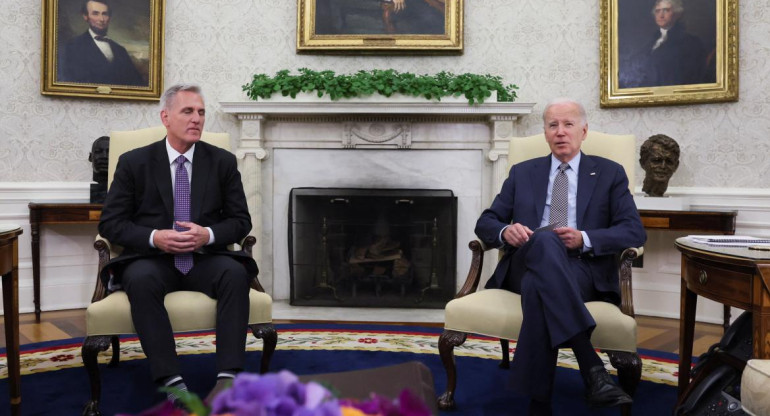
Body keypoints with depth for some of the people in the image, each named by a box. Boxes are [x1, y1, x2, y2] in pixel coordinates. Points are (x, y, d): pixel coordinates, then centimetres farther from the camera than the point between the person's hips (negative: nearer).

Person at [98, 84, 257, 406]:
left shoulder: (223, 161, 6)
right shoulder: (134, 162, 4)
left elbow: (241, 221, 5)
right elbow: (110, 223, 2)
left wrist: (209, 234, -16)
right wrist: (154, 237, -17)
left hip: (206, 258, 1)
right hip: (152, 259, 0)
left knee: (236, 273, -32)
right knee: (140, 279, -35)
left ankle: (228, 378, -33)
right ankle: (173, 383, -35)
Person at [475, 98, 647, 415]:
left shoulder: (610, 173, 17)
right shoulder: (523, 172, 22)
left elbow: (634, 231, 5)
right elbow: (485, 222, 17)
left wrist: (585, 239, -14)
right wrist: (505, 231, -10)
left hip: (583, 268, -1)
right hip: (526, 264, 1)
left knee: (538, 286, -40)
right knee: (545, 241, -39)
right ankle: (591, 366, -43)